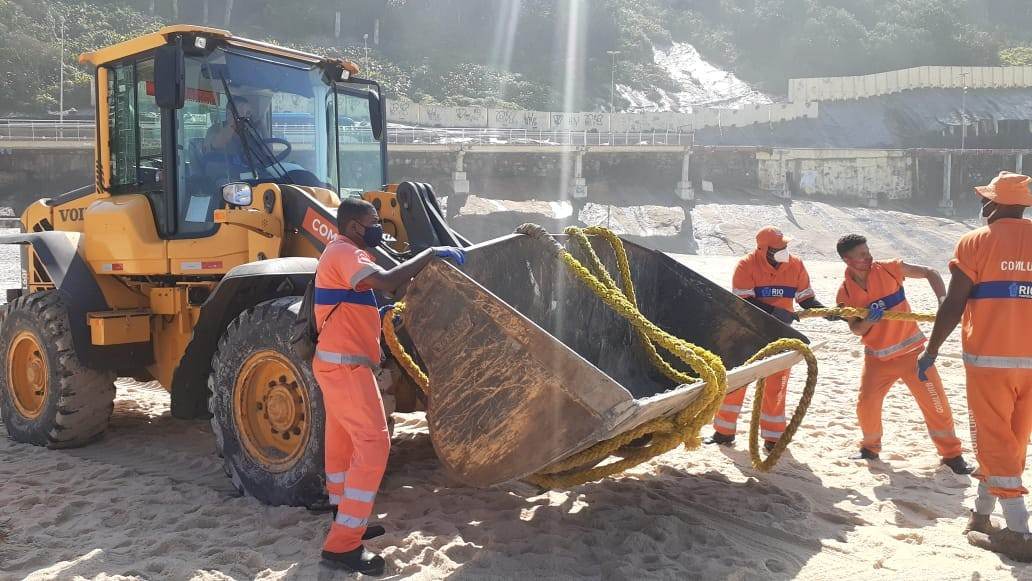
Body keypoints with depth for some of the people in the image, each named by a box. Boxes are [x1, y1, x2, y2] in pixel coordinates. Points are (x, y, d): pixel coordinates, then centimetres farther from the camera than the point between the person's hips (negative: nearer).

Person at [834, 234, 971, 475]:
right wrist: (869, 320, -30)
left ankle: (951, 454, 12)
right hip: (877, 357, 1)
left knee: (934, 401, -4)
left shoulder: (888, 269, -11)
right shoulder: (845, 292, -7)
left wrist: (943, 301, -19)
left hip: (911, 349, -1)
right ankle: (870, 446, 25)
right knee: (866, 405, -2)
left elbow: (930, 273, -6)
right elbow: (855, 329, -9)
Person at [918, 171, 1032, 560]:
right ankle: (981, 516, 26)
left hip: (988, 358, -5)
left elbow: (953, 305, -9)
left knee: (994, 443, 2)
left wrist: (931, 351, 0)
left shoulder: (976, 242, -7)